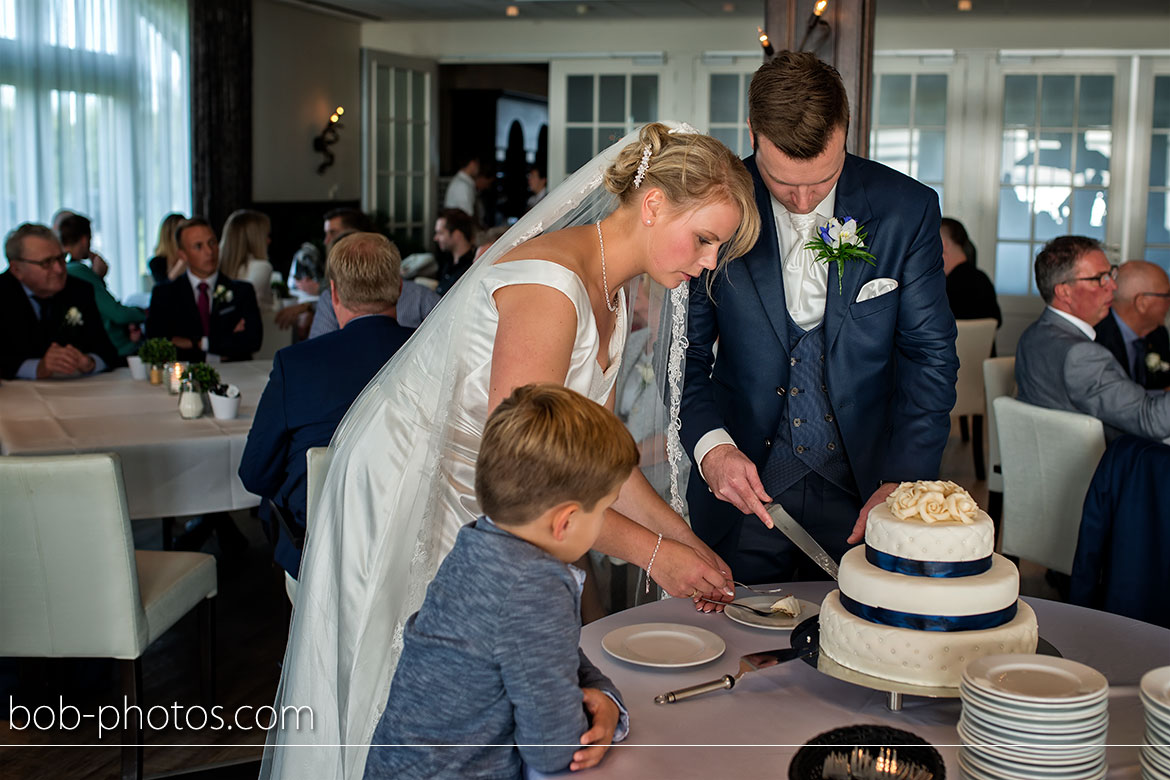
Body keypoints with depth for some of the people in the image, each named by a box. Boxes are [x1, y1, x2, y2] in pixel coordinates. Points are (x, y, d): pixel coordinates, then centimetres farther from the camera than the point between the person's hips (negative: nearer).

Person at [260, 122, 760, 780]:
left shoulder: (611, 295, 4)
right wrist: (654, 552, -22)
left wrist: (683, 537, -3)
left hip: (468, 504, 9)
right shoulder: (550, 282, -27)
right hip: (402, 496, -9)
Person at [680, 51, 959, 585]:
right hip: (745, 481, 0)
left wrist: (903, 479, -13)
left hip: (862, 488, 1)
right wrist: (710, 443, -20)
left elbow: (930, 354, -2)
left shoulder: (908, 209, -7)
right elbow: (686, 352, -2)